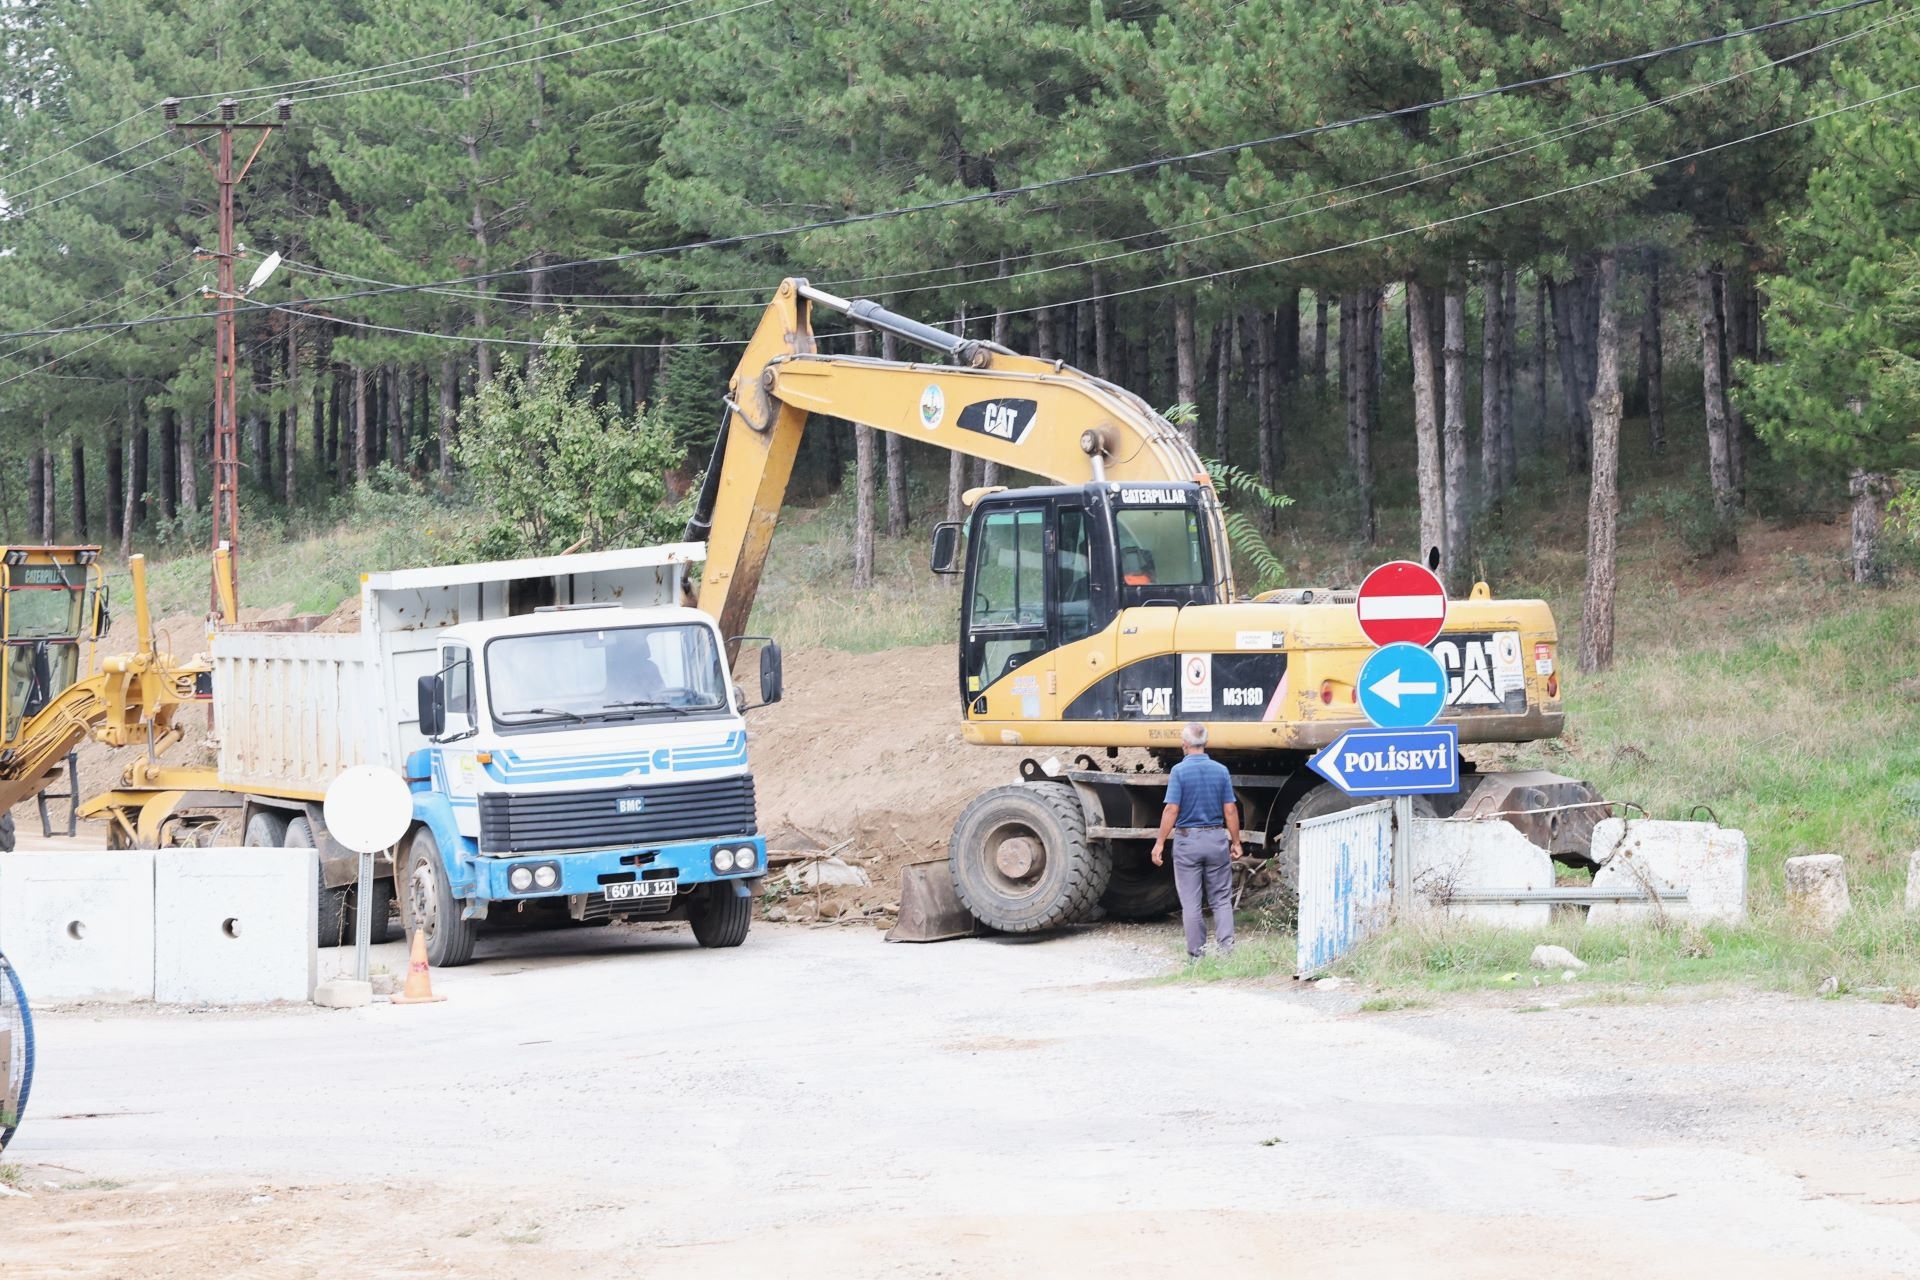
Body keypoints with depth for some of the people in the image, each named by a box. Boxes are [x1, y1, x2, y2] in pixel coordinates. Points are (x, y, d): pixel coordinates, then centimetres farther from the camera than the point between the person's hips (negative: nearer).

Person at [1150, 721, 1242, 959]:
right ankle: (1226, 946, -4)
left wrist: (1160, 843, -8)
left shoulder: (1179, 771, -9)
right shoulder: (1221, 771, 0)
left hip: (1187, 840, -2)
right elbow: (1230, 810, 1)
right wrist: (1236, 842, 10)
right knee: (1221, 899, 9)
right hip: (1216, 838, 2)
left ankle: (1196, 954, 6)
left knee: (1191, 903, 4)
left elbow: (1171, 810, -13)